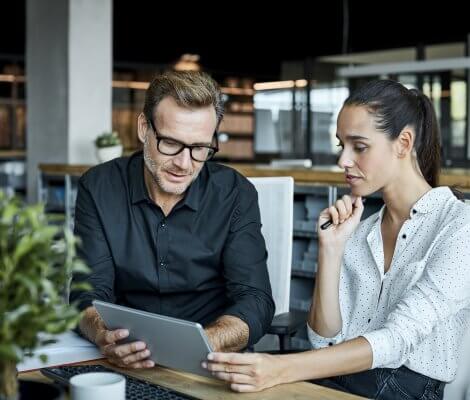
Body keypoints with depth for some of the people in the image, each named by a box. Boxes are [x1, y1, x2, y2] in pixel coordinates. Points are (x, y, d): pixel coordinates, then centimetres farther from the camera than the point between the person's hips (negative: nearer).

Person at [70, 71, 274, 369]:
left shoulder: (236, 195, -4)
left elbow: (255, 303, -10)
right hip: (125, 366, 0)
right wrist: (105, 338, -31)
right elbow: (90, 294, -6)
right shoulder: (99, 188, -2)